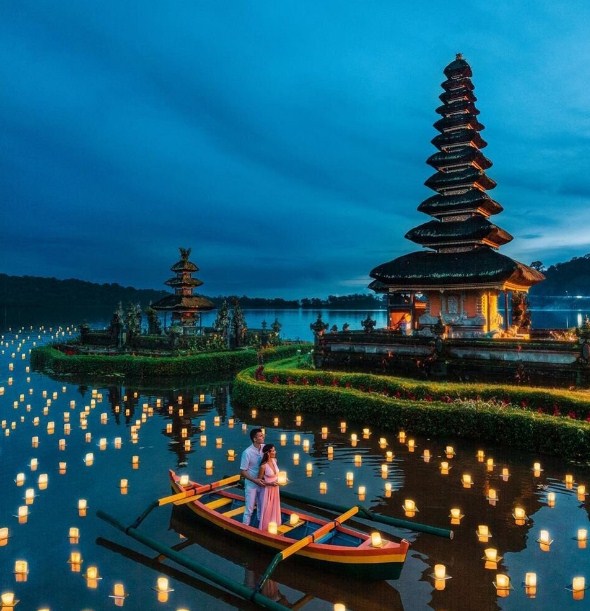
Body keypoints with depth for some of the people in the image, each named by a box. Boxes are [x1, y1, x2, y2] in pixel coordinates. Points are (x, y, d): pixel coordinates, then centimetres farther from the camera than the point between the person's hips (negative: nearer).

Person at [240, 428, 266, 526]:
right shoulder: (247, 452, -22)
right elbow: (243, 471, -15)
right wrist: (255, 480, -23)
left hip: (262, 483, 5)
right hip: (251, 485, -4)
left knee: (262, 507, 20)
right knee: (249, 509, 9)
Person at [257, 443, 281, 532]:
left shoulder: (274, 460, -7)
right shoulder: (263, 466, -27)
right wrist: (270, 483, -23)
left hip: (275, 488, 6)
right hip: (268, 489, -6)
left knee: (274, 507, 21)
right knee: (266, 509, 10)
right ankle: (264, 528, 31)